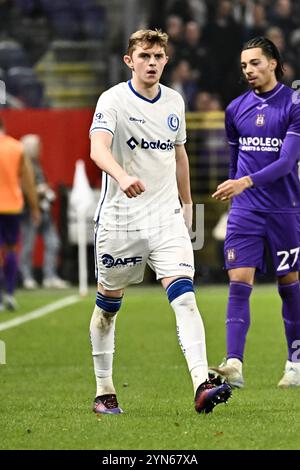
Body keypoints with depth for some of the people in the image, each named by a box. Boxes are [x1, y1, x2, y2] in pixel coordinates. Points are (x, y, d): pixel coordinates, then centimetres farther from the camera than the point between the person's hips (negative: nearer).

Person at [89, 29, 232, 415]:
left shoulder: (174, 102, 8)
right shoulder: (113, 100, -9)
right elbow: (98, 148, -27)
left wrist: (186, 202, 27)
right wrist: (122, 176, -46)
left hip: (166, 216, 3)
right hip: (119, 219, -3)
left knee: (183, 295, -16)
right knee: (108, 304, 9)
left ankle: (202, 385, -27)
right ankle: (104, 390, 26)